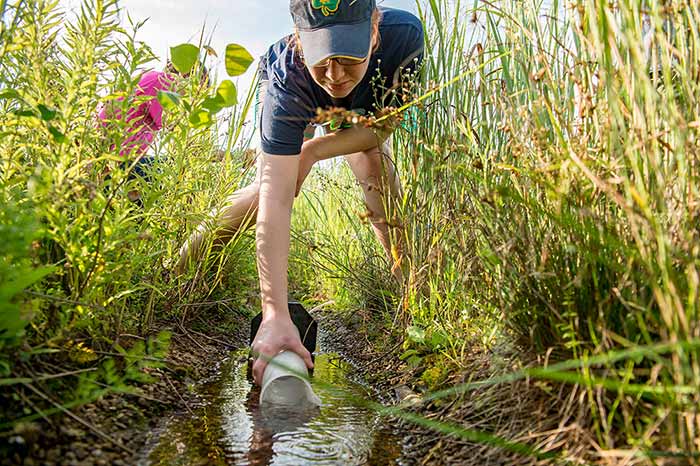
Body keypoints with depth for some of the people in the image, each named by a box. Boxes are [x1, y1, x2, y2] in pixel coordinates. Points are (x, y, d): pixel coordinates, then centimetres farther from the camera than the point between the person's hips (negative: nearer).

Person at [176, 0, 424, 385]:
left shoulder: (404, 33, -41)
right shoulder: (286, 82, -45)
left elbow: (384, 126, -25)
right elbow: (275, 202, -51)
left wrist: (311, 152, -36)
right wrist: (275, 314, -58)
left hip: (365, 111, 2)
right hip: (291, 106, -1)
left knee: (376, 173, -24)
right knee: (266, 188, -20)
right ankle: (177, 264, -6)